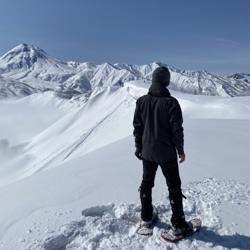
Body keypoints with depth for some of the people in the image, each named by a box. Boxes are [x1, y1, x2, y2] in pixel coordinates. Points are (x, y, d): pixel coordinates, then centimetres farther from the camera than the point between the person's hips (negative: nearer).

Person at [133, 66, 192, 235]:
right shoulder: (171, 102, -16)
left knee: (147, 183, 19)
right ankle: (178, 223, 19)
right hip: (167, 153, -4)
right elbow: (177, 129, -14)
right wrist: (180, 150, -1)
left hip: (147, 152, 4)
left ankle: (146, 217, 31)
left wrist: (139, 147, 13)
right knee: (174, 186, 10)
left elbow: (137, 126, 2)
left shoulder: (142, 101, -3)